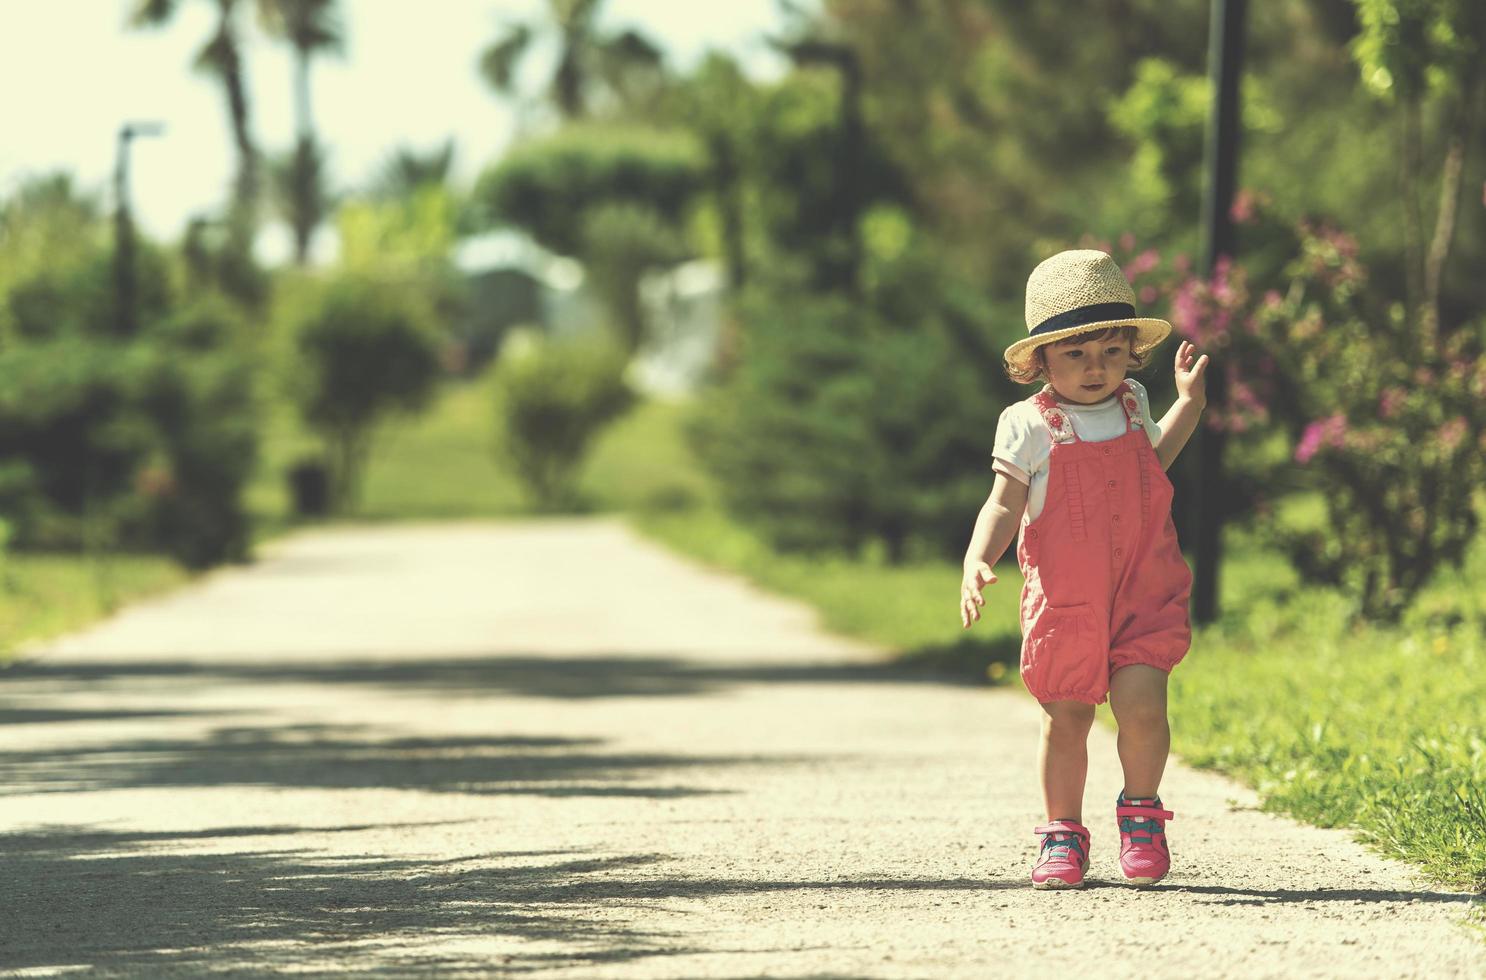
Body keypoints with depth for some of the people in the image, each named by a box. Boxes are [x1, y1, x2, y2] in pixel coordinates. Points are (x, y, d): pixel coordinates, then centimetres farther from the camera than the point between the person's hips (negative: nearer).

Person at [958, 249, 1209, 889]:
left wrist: (1188, 404, 19)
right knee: (1064, 719, 5)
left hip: (1143, 595, 2)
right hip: (1063, 602, -2)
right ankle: (1062, 833, 22)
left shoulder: (1132, 407, 6)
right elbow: (1003, 506, -8)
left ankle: (1140, 811, 10)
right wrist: (977, 562, -25)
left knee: (1140, 704, -14)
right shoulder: (1029, 427, -7)